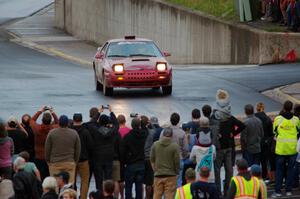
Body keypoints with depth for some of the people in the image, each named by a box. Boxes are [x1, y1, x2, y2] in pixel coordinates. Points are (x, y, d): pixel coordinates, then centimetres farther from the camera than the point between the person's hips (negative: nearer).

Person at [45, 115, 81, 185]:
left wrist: (48, 161, 16)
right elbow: (78, 150, 8)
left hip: (55, 163, -1)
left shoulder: (52, 133, -2)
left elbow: (47, 149, 4)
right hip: (70, 163, 1)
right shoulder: (74, 133, 2)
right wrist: (75, 161, 20)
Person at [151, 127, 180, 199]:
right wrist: (177, 172, 9)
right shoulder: (175, 146, -9)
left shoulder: (155, 144, 1)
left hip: (158, 175, 3)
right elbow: (177, 161, -7)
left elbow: (152, 159, 6)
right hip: (170, 175, -3)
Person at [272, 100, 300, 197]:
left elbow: (274, 131, 7)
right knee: (290, 169, 11)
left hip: (281, 148, -1)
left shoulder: (278, 119, -7)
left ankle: (278, 191, 4)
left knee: (279, 169, 6)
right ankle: (288, 190, 12)